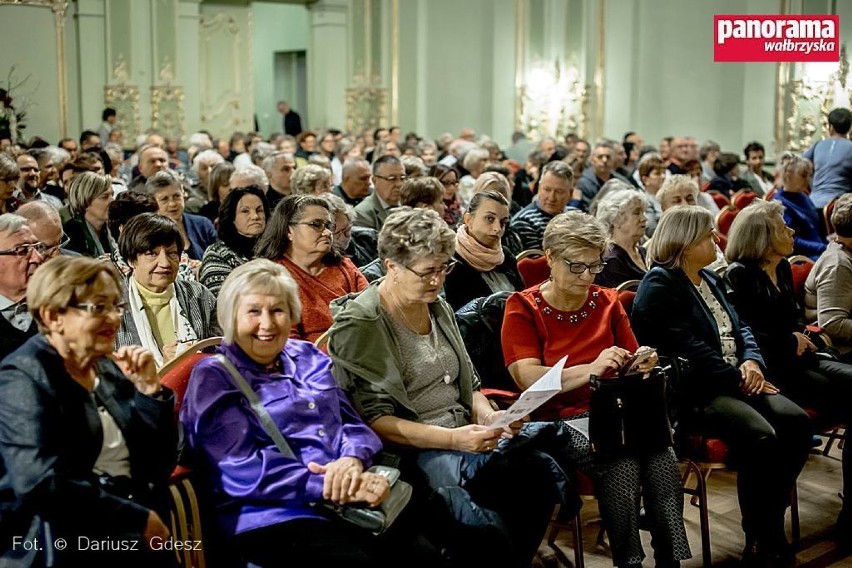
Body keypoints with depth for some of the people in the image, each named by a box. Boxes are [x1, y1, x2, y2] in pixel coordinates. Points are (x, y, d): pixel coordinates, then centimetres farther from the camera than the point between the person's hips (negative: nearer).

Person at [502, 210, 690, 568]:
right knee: (621, 463, -32)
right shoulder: (522, 307, -1)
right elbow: (528, 379, -14)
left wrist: (642, 365, -5)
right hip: (559, 419, -4)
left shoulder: (607, 302, 13)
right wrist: (591, 369, -27)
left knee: (662, 457, -27)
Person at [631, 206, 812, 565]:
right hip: (693, 393, -9)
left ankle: (772, 521, -2)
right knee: (761, 437, -28)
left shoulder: (708, 279, 21)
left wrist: (751, 361, -3)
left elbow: (739, 329, 18)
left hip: (732, 383, 9)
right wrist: (739, 380, -13)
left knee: (797, 423, -14)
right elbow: (689, 349, -16)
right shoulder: (659, 286, -7)